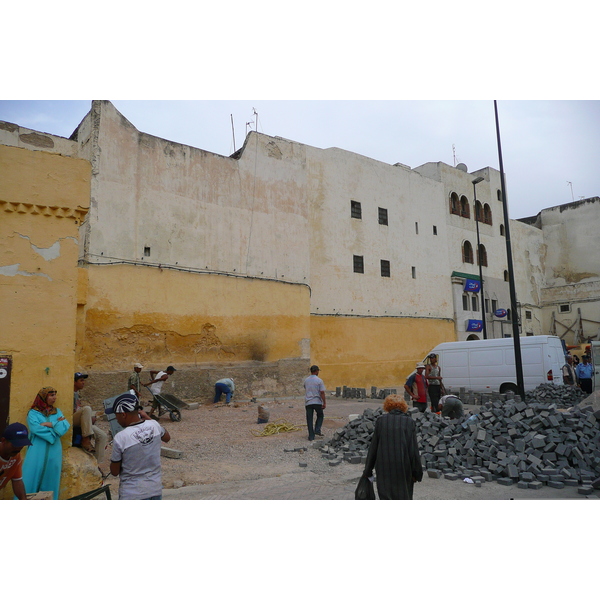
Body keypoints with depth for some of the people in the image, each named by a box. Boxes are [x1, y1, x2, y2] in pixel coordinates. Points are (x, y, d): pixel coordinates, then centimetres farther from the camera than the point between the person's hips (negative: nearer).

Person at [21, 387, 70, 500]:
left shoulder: (57, 412, 14)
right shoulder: (33, 412, 4)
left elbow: (66, 427, 0)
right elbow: (36, 428, -13)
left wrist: (50, 424, -11)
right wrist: (57, 424, -8)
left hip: (54, 451, 3)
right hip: (37, 450, -3)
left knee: (51, 478, 4)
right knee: (32, 477, -6)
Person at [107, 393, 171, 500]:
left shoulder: (120, 438, -21)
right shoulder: (154, 425, -8)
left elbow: (114, 472, -8)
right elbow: (167, 438, 17)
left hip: (132, 495, -5)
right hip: (156, 490, 5)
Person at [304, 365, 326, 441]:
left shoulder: (306, 380, 6)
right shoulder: (319, 380, -9)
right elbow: (322, 392, -11)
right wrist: (324, 403, -6)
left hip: (308, 402, 3)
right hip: (317, 402, -3)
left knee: (309, 419, 7)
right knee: (320, 416, 19)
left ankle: (311, 436, 7)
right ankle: (317, 430, 4)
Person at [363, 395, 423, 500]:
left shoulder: (381, 421, -4)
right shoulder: (409, 422, -4)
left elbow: (373, 447, 1)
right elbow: (414, 449, -4)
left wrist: (368, 470, 9)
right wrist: (417, 472, 5)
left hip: (384, 468, -1)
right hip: (404, 467, 1)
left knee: (385, 496, 5)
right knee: (404, 497, 18)